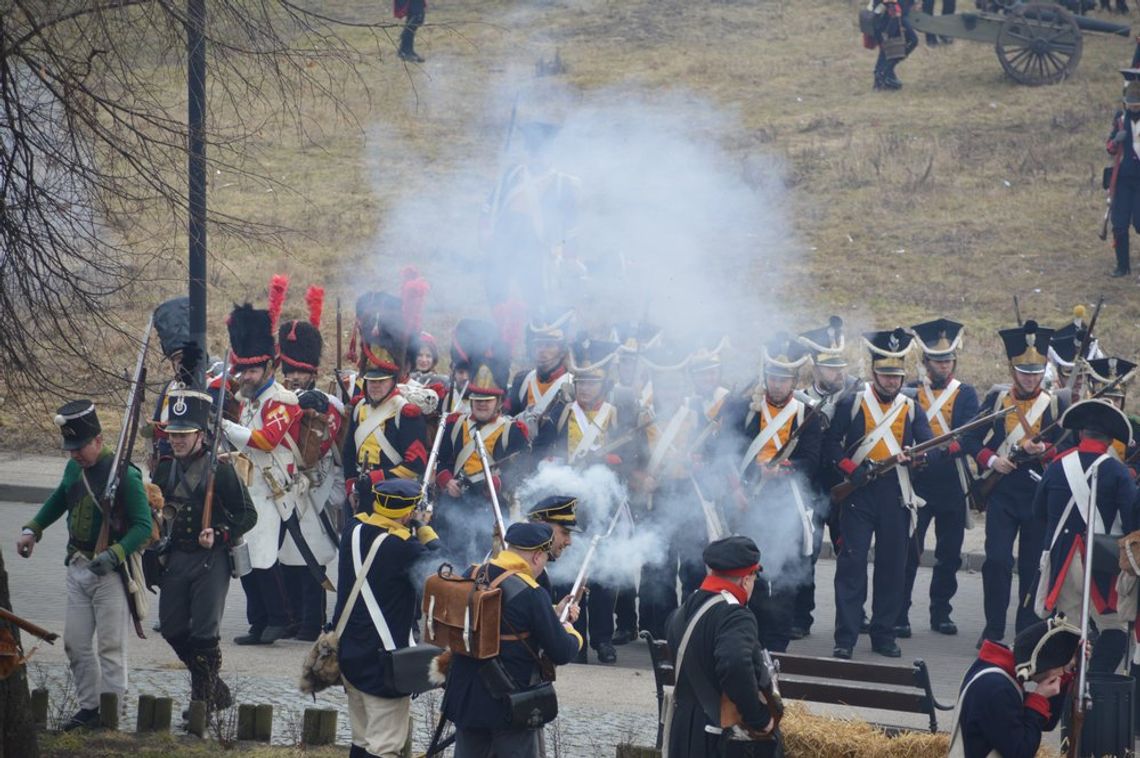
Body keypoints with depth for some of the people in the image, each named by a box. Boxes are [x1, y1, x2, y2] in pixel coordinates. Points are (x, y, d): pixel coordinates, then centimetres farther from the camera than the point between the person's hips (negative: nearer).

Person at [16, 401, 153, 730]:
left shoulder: (124, 475, -18)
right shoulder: (74, 468, 4)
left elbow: (143, 526, -19)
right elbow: (59, 500, 25)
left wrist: (113, 555, -31)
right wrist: (32, 529, 13)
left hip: (110, 571, -7)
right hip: (78, 567, 7)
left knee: (111, 647, -2)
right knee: (75, 644, 10)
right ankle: (89, 707, 20)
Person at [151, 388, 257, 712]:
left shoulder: (220, 470, -8)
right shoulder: (164, 469, 8)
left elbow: (247, 515, -6)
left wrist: (219, 534, -19)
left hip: (210, 561, -6)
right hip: (175, 560, 6)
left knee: (204, 632, -6)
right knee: (173, 629, 6)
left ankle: (205, 697, 7)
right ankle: (216, 691, 23)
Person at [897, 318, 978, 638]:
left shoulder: (965, 394, 7)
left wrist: (947, 446, -26)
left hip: (952, 483, 1)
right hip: (917, 482, -1)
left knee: (949, 553, 7)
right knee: (909, 551, -5)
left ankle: (941, 614, 18)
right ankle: (899, 616, -1)